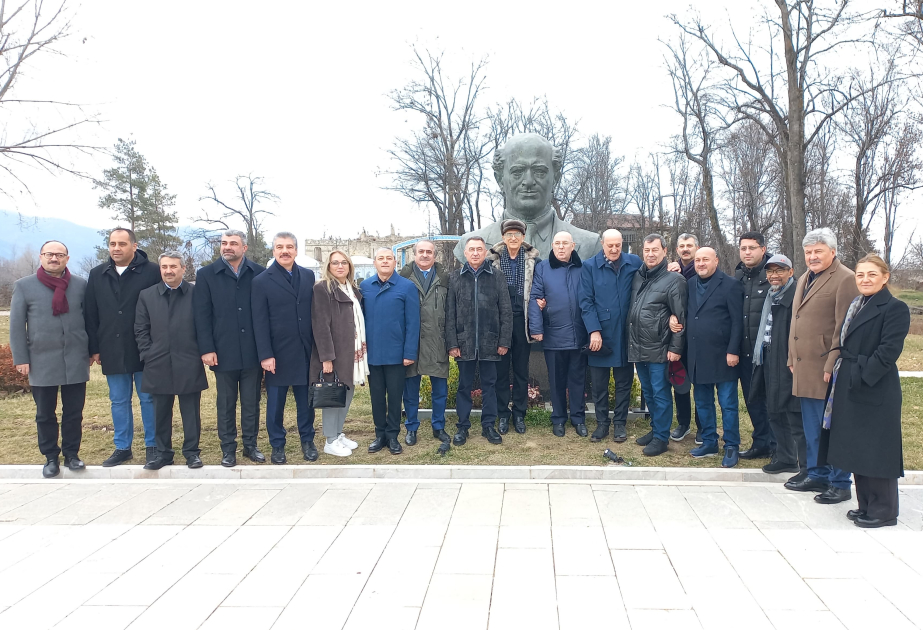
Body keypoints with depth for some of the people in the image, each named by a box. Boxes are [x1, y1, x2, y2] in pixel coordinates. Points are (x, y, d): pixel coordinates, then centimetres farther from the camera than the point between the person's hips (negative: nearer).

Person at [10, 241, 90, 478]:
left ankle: (71, 454, 22)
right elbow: (16, 325, 1)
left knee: (74, 412, 8)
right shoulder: (24, 286, 1)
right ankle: (50, 458, 22)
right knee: (45, 414, 9)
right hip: (42, 361, -1)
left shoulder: (80, 284, 5)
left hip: (76, 360, 1)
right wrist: (20, 359, -3)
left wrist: (91, 350, 8)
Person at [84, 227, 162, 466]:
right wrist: (94, 348, 5)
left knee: (149, 399, 6)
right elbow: (90, 315, 9)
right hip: (112, 351, 4)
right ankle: (122, 448, 22)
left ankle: (152, 446, 17)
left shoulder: (152, 271, -6)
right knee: (118, 401, 12)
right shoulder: (97, 274, 7)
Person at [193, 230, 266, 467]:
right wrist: (207, 349, -8)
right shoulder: (206, 275, 3)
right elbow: (202, 316, 0)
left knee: (251, 402, 10)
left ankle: (250, 445, 22)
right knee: (226, 403, 9)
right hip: (224, 351, 0)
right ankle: (228, 449, 20)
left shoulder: (260, 274, 2)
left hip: (253, 351, 0)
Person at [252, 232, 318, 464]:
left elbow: (314, 312, 7)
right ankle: (277, 445, 22)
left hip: (306, 351, 3)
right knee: (276, 402, 9)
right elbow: (260, 322, -7)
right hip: (278, 353, -3)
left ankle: (307, 441, 27)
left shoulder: (308, 276, 6)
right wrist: (265, 355, -12)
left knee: (306, 399, 12)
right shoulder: (261, 281, -4)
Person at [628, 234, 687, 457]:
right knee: (648, 392, 17)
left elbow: (681, 317, -10)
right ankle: (656, 428, 31)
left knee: (660, 393, 1)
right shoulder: (637, 277, 9)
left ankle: (661, 438, 11)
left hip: (658, 349, -6)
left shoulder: (673, 280, -8)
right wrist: (631, 342, 11)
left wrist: (675, 347, -12)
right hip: (638, 347, 6)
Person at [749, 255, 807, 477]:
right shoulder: (770, 297, 16)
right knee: (775, 413, 18)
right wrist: (760, 355, 18)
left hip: (788, 365, -10)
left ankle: (807, 469, 5)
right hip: (769, 363, 10)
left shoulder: (797, 295, -14)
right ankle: (785, 458, 32)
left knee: (796, 417, -4)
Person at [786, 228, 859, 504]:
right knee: (812, 428, 16)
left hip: (827, 369, -8)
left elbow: (844, 327, -15)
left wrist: (832, 366, -18)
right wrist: (792, 359, 17)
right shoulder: (804, 279, 17)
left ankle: (840, 484, 11)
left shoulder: (845, 279, -10)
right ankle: (818, 475, 28)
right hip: (804, 368, 8)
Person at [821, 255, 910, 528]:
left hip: (875, 391, -8)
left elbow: (888, 351, -18)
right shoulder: (855, 305, 14)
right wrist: (840, 371, 5)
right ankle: (866, 505, 25)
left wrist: (863, 378, -19)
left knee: (876, 449, -1)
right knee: (857, 448, 14)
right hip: (850, 388, 8)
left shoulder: (895, 308, -11)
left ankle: (884, 511, 12)